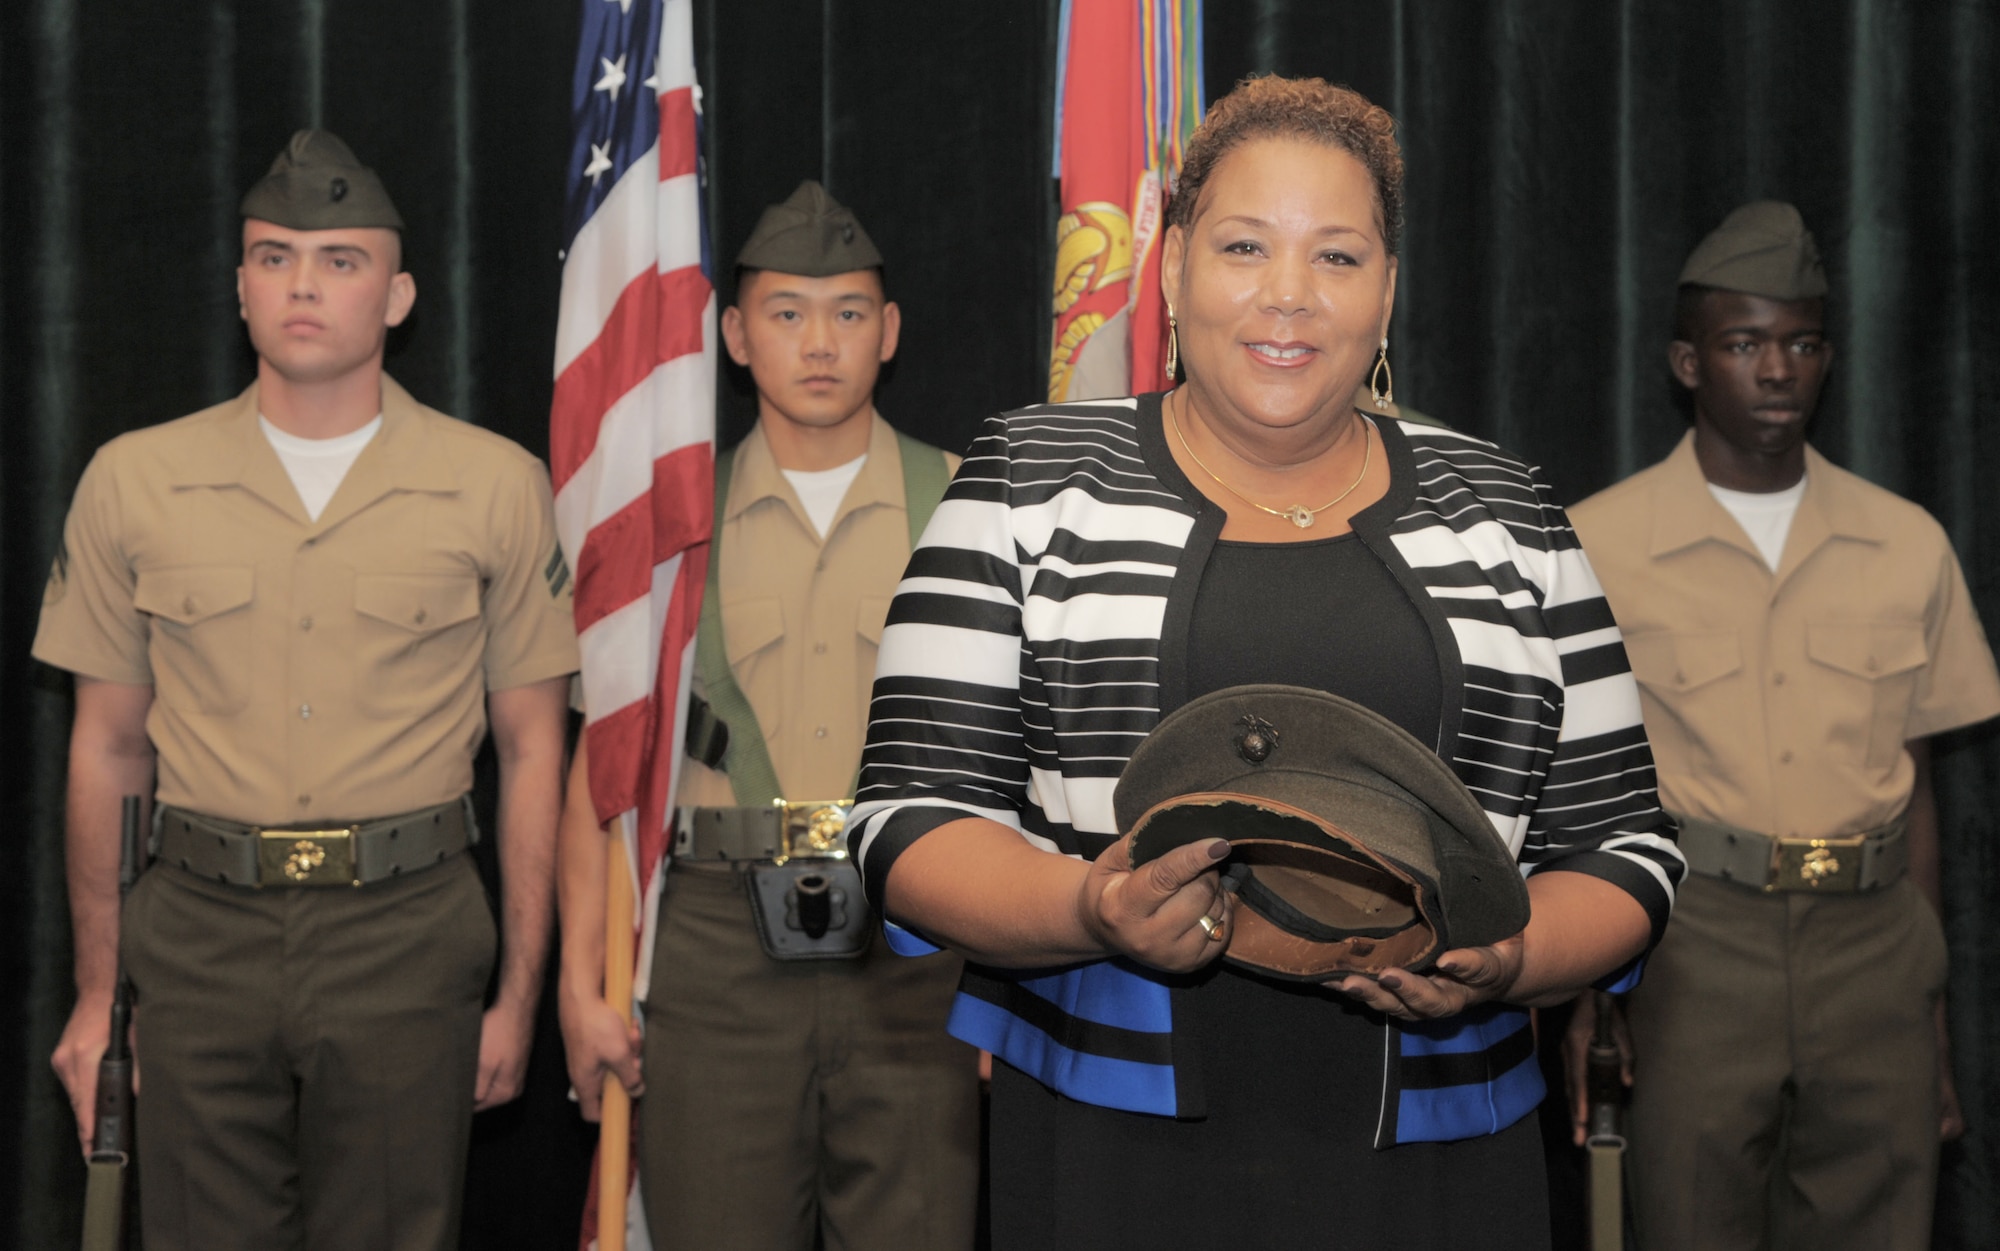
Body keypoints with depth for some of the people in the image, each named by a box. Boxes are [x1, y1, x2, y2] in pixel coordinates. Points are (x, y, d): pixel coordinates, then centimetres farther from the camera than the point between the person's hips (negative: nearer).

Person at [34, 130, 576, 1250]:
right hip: (201, 936, 1)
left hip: (407, 941, -1)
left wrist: (521, 992, 1)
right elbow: (107, 748, 10)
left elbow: (533, 750, 4)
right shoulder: (134, 482, 5)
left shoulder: (497, 486, 1)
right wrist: (96, 993, 8)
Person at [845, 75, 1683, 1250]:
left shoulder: (1502, 515, 6)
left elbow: (1622, 842, 7)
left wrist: (1506, 962, -13)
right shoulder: (1035, 483, 1)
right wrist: (1088, 911, -21)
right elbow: (914, 814, -3)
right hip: (1109, 1154, -1)